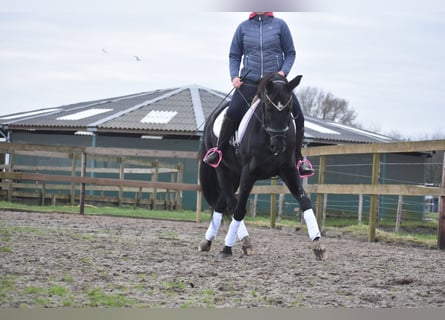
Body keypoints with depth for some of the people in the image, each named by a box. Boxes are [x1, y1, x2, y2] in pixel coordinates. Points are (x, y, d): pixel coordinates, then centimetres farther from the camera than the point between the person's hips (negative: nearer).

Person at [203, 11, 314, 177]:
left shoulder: (280, 25, 4)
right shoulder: (243, 27, 7)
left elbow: (290, 53, 8)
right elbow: (234, 56, 14)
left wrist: (283, 71, -9)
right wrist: (234, 76, -2)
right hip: (249, 82, 0)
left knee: (298, 116, -8)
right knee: (232, 112, -20)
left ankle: (299, 159, 9)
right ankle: (218, 150, 0)